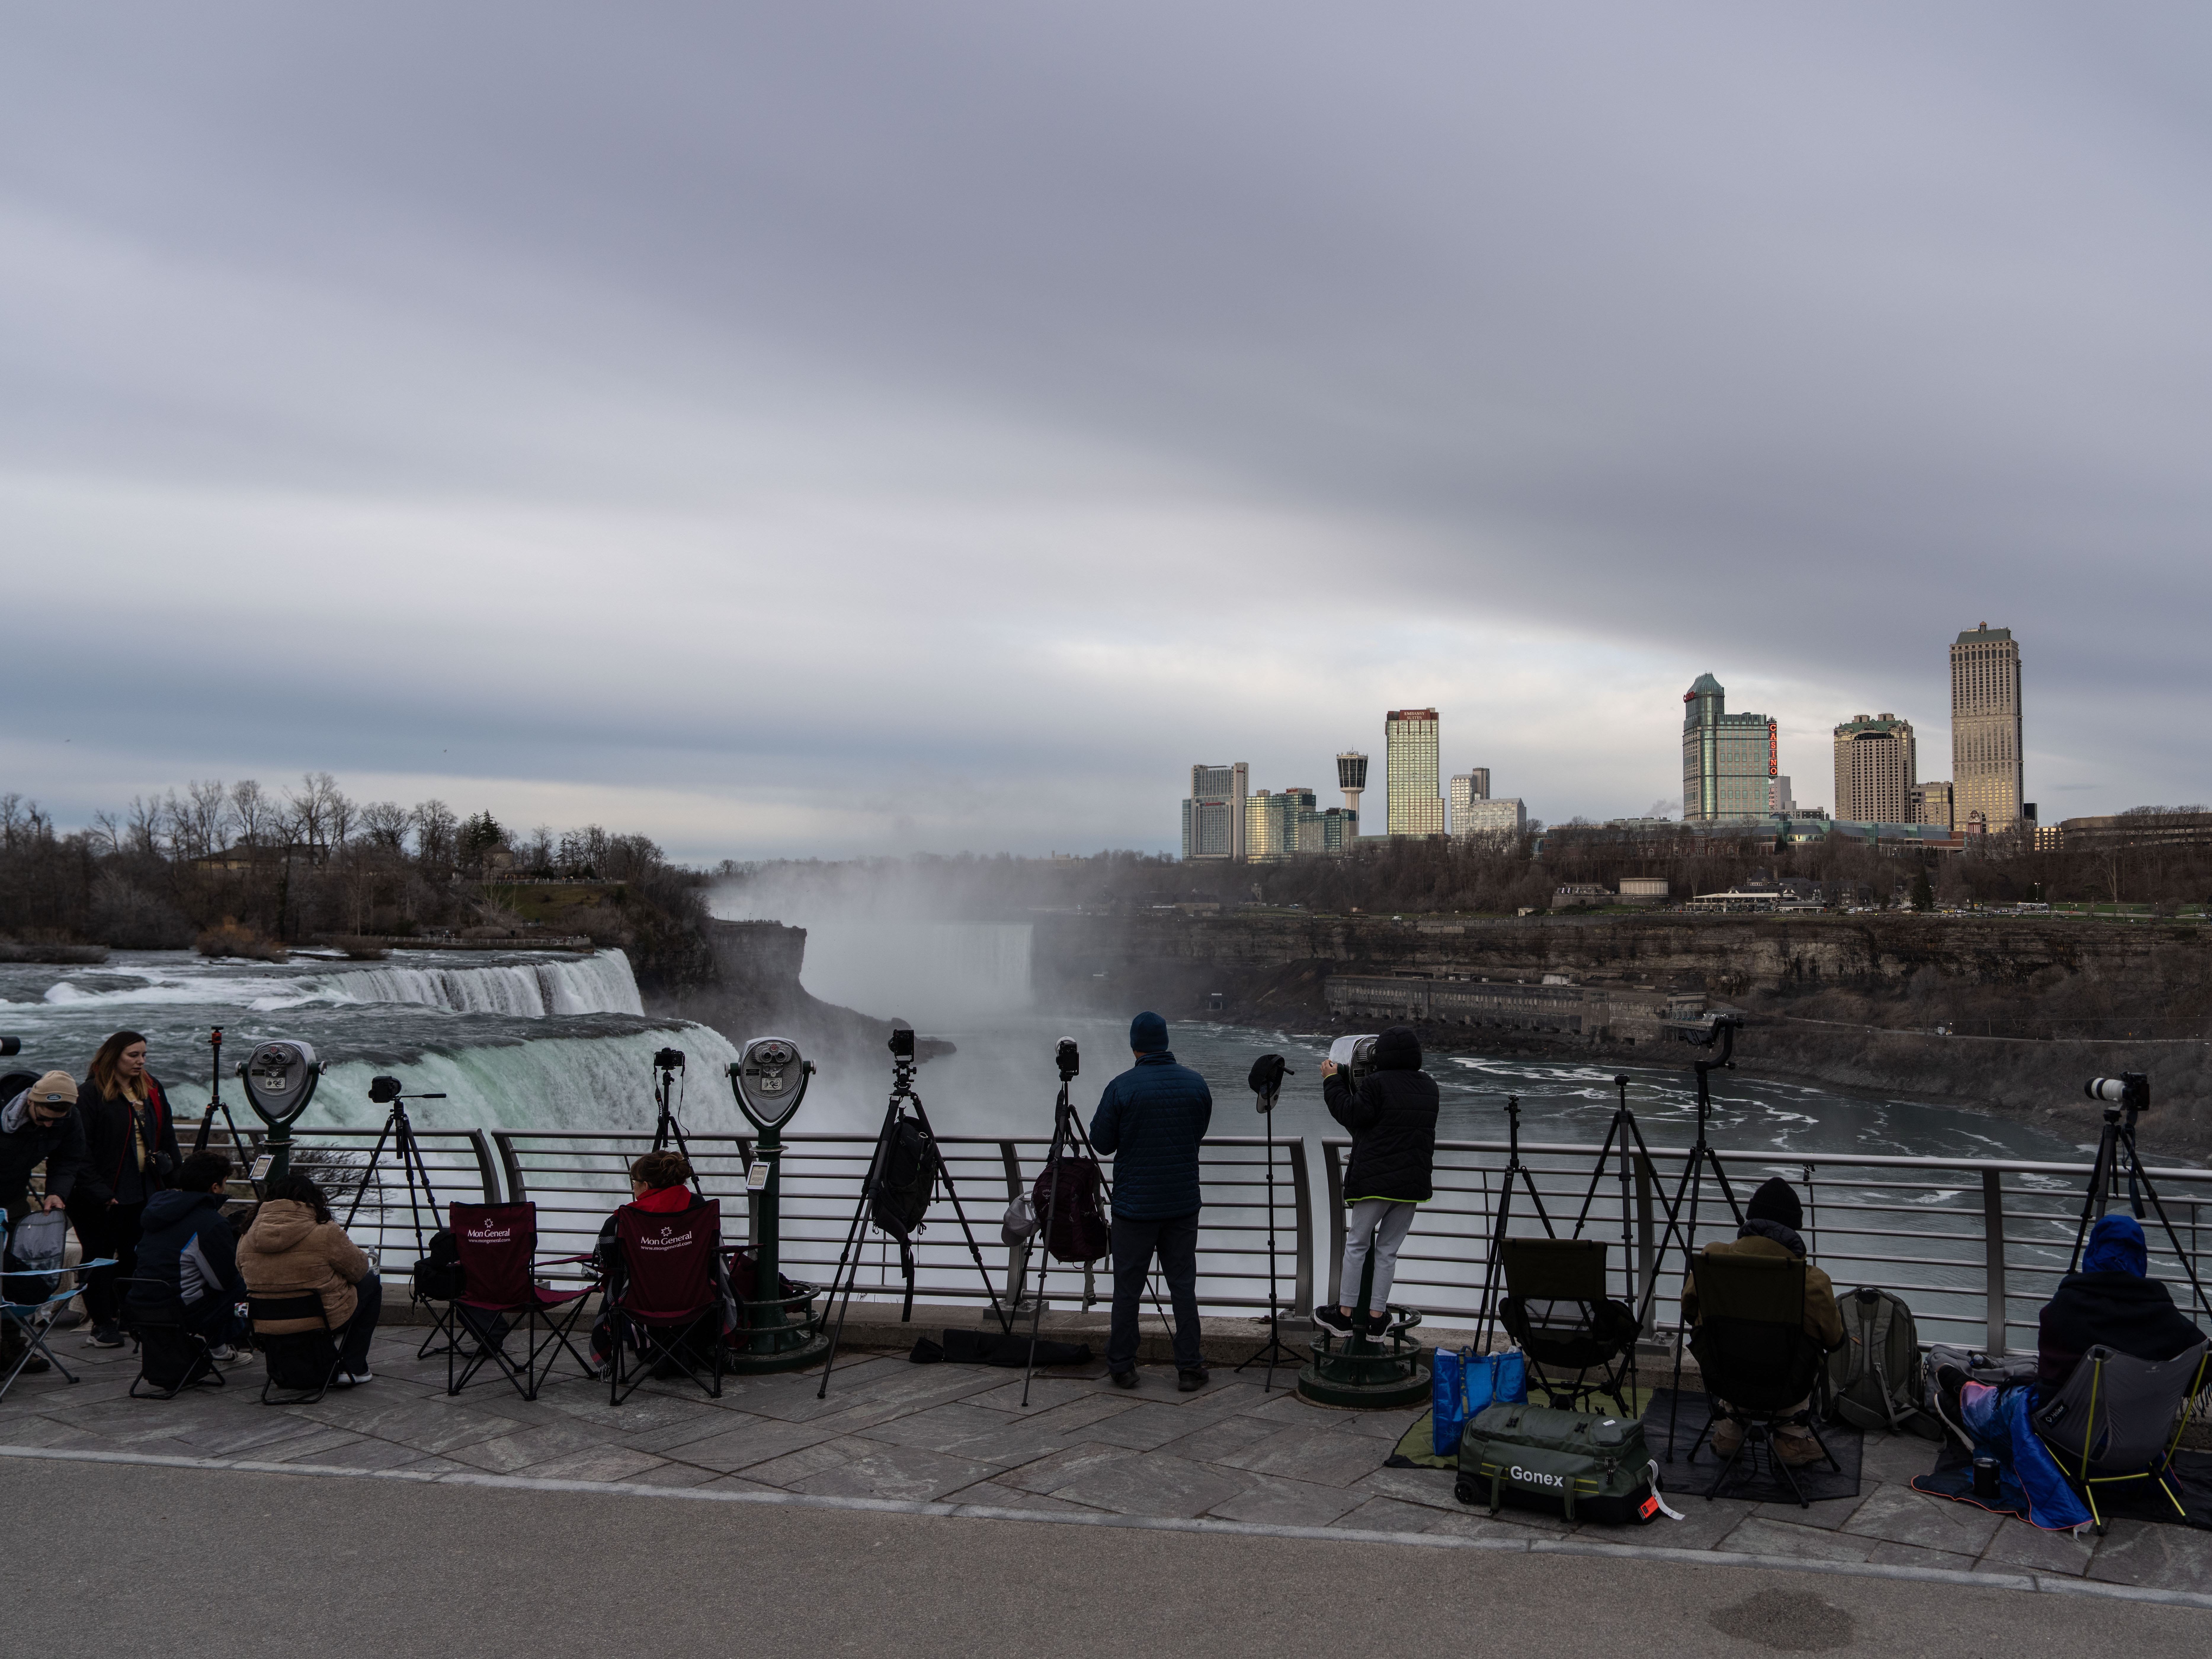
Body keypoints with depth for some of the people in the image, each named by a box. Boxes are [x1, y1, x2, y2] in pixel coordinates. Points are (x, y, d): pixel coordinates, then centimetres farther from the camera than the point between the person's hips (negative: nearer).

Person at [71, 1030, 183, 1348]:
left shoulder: (152, 1090, 10)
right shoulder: (90, 1094, -9)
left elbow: (167, 1139, 17)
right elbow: (81, 1150, -13)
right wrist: (98, 1192, -17)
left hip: (144, 1191, 5)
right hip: (105, 1195, -5)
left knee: (136, 1256, 10)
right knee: (101, 1257, 4)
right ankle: (102, 1322, 13)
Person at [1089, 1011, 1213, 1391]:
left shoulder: (1121, 1088, -12)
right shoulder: (1196, 1083, 1)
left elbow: (1101, 1143, -5)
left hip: (1135, 1205, -3)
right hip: (1184, 1203, 3)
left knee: (1127, 1288, 7)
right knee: (1184, 1285, 8)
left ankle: (1122, 1367, 15)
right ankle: (1189, 1368, 10)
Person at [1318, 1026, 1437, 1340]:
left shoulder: (1376, 1083, -12)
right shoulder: (1429, 1087, 10)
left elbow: (1352, 1115, -14)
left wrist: (1333, 1081, -4)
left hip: (1376, 1181, -5)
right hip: (1414, 1182, 5)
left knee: (1357, 1244, 7)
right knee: (1388, 1250, 10)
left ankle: (1344, 1314, 8)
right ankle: (1376, 1317, 9)